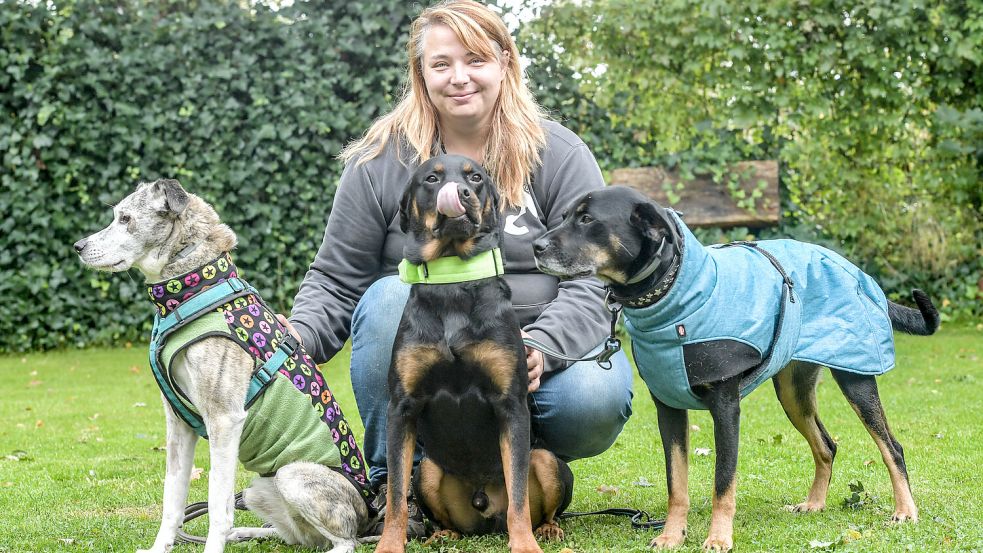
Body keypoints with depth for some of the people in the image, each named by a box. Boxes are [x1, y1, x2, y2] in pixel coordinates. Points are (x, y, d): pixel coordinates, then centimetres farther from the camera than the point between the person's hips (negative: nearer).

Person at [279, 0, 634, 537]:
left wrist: (542, 347, -29)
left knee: (595, 399, -31)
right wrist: (296, 338, -20)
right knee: (389, 300, -29)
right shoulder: (382, 160, -1)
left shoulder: (559, 155, -2)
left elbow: (594, 279, -9)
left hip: (542, 349, 0)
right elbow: (335, 279, 2)